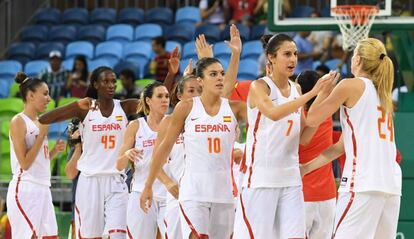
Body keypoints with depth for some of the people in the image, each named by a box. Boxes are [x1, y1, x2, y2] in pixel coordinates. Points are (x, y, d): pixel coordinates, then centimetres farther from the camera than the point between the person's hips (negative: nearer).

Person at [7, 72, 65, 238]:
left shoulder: (39, 123, 16)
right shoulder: (19, 122, -8)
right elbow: (25, 163, -14)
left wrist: (55, 151, 6)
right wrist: (42, 134, -11)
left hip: (43, 188, 8)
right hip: (25, 189, -8)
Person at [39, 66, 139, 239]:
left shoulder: (123, 108, 4)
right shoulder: (84, 109, -1)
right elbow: (43, 120, -9)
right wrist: (77, 106, -20)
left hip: (116, 181, 1)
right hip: (90, 180, -1)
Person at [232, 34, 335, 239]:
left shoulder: (296, 90, 11)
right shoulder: (259, 87, -7)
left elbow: (303, 138, 11)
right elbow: (273, 113, -28)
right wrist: (312, 93, -30)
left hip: (290, 178, 6)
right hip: (261, 177, -5)